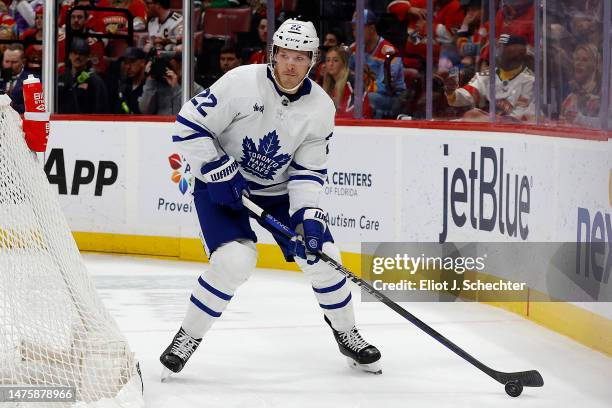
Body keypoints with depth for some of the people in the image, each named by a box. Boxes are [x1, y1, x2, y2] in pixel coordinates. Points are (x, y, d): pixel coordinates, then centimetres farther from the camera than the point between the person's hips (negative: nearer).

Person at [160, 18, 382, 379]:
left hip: (279, 190, 4)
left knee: (322, 254, -3)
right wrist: (220, 172, -22)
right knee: (235, 259, -24)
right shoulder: (242, 83, -23)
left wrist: (309, 216, -20)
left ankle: (347, 334, 21)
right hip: (221, 185, -4)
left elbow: (309, 171, -6)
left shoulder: (321, 108, -10)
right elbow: (189, 125, -19)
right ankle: (187, 339, -7)